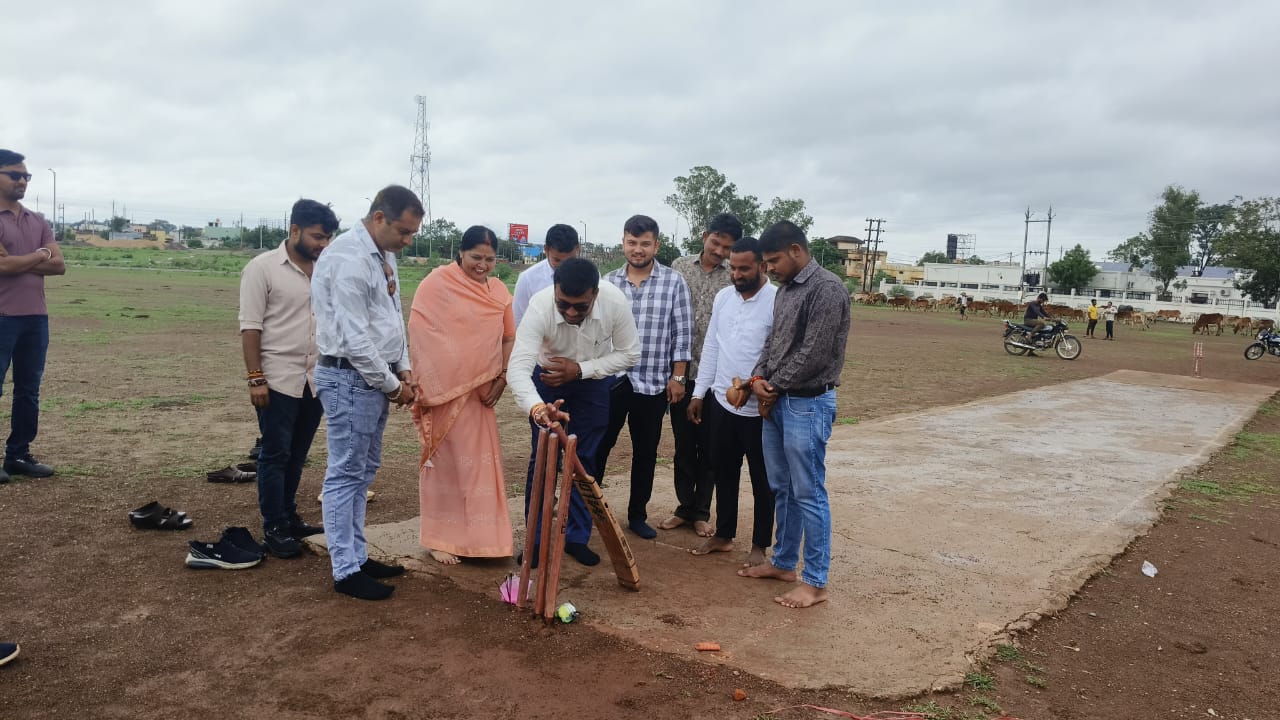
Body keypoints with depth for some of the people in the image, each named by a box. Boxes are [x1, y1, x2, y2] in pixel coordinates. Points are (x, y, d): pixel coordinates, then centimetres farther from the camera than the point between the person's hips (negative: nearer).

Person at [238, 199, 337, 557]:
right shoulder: (263, 268, -7)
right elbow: (250, 327, -9)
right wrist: (255, 378, -14)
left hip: (316, 380, 5)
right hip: (278, 381, -5)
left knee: (297, 456, 14)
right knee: (275, 455, 3)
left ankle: (288, 516, 26)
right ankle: (273, 529, 12)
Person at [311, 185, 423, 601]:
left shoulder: (383, 256, 10)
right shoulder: (348, 259, -20)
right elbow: (355, 337, -22)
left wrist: (403, 369, 8)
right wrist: (391, 384, -13)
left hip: (376, 377, 10)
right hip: (350, 378, -10)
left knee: (363, 472, 16)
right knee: (346, 475, -1)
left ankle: (357, 557, 28)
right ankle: (346, 572, 9)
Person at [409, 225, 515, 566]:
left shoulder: (499, 291, 7)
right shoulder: (437, 283, -8)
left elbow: (508, 339, 13)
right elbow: (419, 332, -11)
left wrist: (501, 378, 1)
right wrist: (428, 384, -15)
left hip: (480, 390, 5)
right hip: (444, 389, -5)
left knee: (478, 461, 12)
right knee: (444, 460, 5)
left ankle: (477, 535, 26)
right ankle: (439, 538, 19)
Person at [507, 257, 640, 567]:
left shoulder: (616, 302, -32)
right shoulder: (540, 306, -37)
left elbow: (630, 353, -18)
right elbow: (518, 367, -44)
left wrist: (580, 369, -28)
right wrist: (537, 408, -63)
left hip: (594, 380, 1)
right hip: (547, 380, -1)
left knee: (585, 459, 6)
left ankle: (577, 537, 20)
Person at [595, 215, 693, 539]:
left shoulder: (673, 282, -2)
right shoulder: (608, 282, 4)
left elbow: (682, 333, -2)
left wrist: (677, 377, -5)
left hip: (653, 382, -1)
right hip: (610, 379, 1)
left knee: (645, 451, 11)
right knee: (598, 446, 7)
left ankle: (637, 514, 25)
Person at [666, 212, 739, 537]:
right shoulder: (680, 266, 4)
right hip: (680, 370, 2)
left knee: (709, 447, 8)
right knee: (683, 443, 12)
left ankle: (701, 512, 22)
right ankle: (684, 507, 26)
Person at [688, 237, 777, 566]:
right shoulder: (723, 297, 6)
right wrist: (699, 393, 11)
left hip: (759, 409, -6)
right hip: (721, 402, 6)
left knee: (762, 480, 9)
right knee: (724, 473, 17)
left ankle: (760, 545, 22)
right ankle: (723, 535, 33)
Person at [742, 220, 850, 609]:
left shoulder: (827, 288, -15)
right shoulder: (785, 290, 13)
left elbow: (814, 353, -19)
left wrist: (773, 386, -9)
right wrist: (758, 378, -1)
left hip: (808, 403, -9)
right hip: (778, 401, 9)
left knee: (808, 493, -2)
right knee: (782, 489, 16)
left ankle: (815, 582, 7)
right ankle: (783, 562, 30)